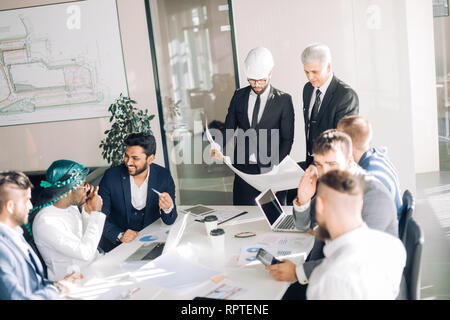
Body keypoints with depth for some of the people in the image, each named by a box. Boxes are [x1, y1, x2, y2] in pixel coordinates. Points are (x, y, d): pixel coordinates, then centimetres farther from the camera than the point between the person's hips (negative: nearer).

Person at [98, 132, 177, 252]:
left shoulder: (163, 176, -7)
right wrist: (119, 235, -24)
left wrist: (168, 208, -27)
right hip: (116, 246, -1)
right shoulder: (111, 176, -9)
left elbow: (169, 221, -4)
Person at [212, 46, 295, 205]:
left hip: (271, 168, -2)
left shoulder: (283, 100, -3)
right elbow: (229, 127, 9)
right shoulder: (239, 95, 7)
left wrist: (276, 167, -13)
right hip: (243, 167, 3)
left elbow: (287, 138, -2)